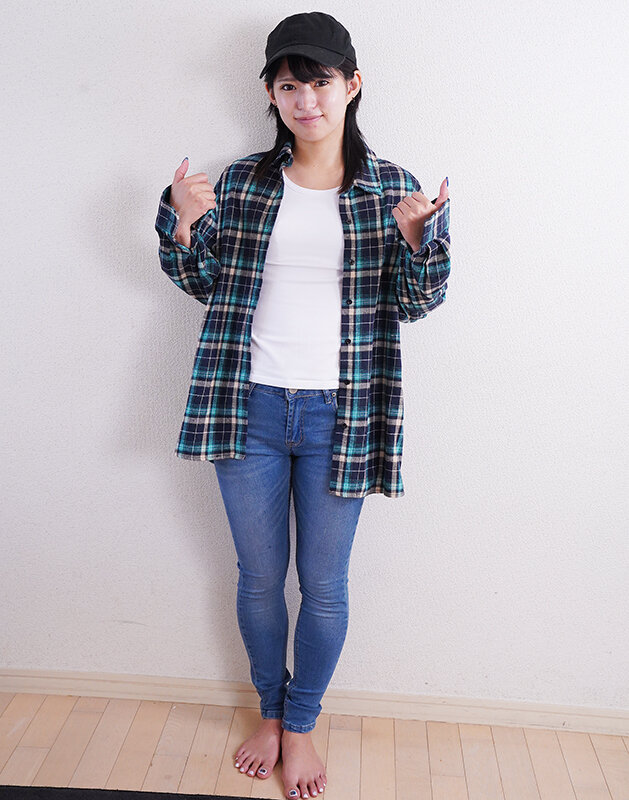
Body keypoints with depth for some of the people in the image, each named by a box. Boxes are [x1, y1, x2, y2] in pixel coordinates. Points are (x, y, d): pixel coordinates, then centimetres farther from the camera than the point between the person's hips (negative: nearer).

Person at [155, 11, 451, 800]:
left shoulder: (389, 187, 0)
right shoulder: (241, 181, 4)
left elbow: (415, 303, 0)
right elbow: (207, 285, 9)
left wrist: (416, 236, -19)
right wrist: (183, 226, -9)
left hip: (338, 417, -1)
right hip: (248, 409, 2)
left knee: (324, 585, 10)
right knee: (258, 577, 15)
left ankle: (300, 725, 36)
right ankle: (269, 711, 41)